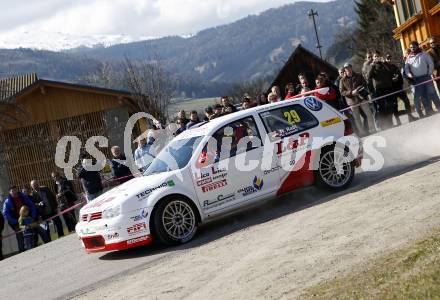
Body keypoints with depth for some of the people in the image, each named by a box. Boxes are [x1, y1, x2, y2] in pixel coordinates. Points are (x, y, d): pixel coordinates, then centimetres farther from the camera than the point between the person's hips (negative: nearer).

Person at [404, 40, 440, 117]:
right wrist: (409, 74, -14)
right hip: (416, 80, 2)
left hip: (426, 77, -2)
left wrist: (429, 74, -7)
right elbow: (406, 68, 5)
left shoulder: (424, 54, 5)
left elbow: (431, 64, 2)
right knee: (424, 96, 4)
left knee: (432, 93, -5)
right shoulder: (408, 58, 12)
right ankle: (429, 112, 7)